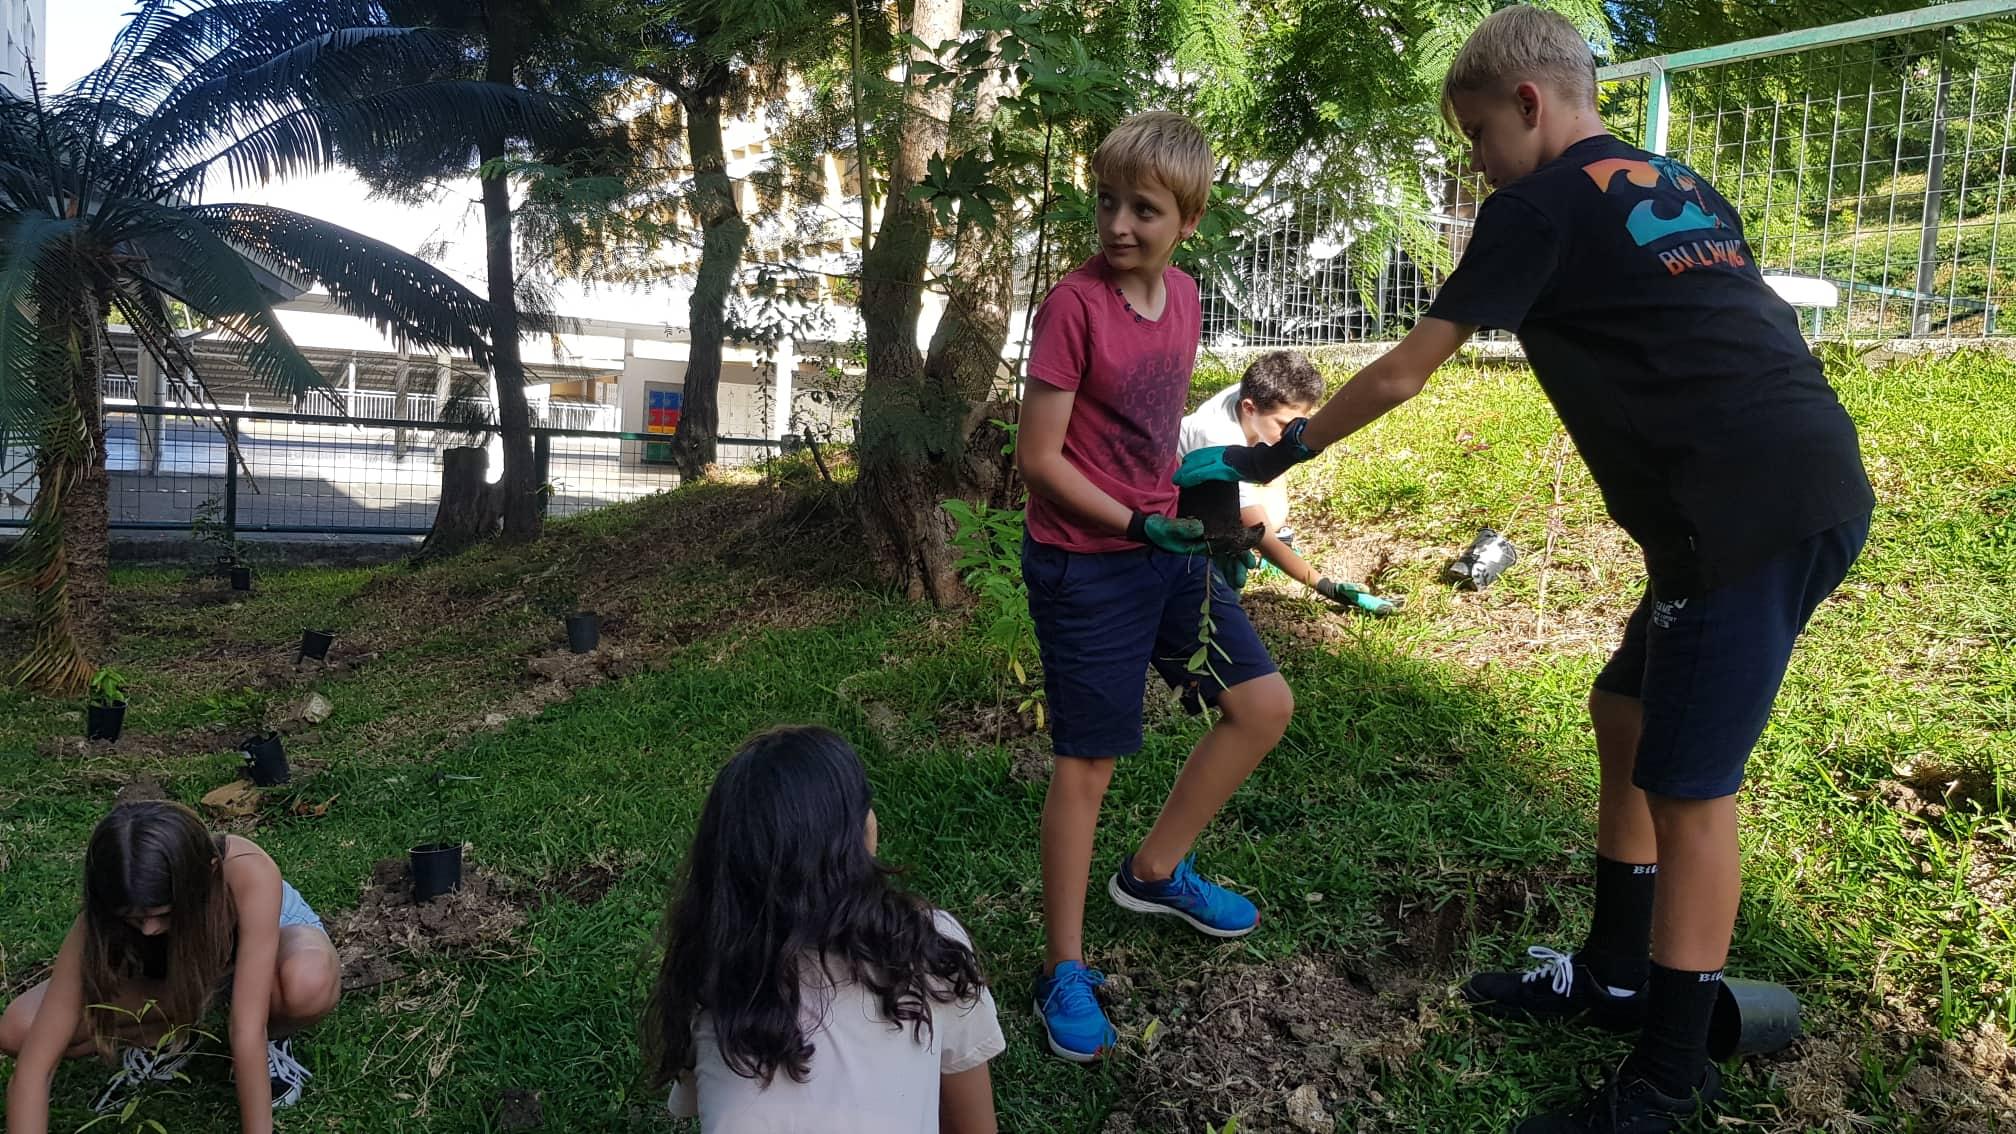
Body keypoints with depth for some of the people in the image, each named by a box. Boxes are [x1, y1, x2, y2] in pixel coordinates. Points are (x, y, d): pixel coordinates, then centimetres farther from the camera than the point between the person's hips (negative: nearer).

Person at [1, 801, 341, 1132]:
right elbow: (33, 1065, -31)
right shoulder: (106, 917, -31)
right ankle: (168, 1038, 5)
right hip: (173, 976, 3)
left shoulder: (249, 875, -40)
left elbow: (247, 1034, -39)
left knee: (309, 984, -40)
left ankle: (271, 1037, -4)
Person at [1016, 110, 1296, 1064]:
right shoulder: (1074, 303, -17)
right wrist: (1138, 525, -18)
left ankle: (1154, 872, 29)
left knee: (1264, 705, 10)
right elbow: (1038, 455, -17)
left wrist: (1190, 515, 7)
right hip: (1085, 563, -7)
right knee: (1088, 760, 1)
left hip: (1165, 547, 7)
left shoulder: (1182, 295, 4)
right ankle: (1064, 968, 20)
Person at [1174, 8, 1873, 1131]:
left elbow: (1400, 376, 0)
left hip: (1751, 514, -9)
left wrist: (1267, 458, 12)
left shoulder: (1540, 205, -3)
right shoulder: (1684, 188, 20)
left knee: (1688, 785, -1)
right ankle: (1617, 974, 32)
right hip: (1811, 490, 9)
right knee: (1628, 713, 19)